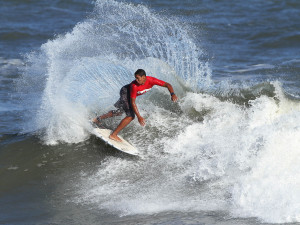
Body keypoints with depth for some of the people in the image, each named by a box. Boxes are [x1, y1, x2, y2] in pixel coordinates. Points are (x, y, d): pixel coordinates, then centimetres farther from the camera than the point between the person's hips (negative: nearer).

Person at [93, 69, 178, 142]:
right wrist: (139, 117, -39)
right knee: (130, 116, -19)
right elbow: (133, 102, -34)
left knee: (119, 112, 21)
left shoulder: (151, 80, -30)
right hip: (125, 92, -7)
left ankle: (99, 119, 41)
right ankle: (113, 135, -11)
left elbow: (167, 85, -27)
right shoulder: (134, 86, -39)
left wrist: (172, 94, -45)